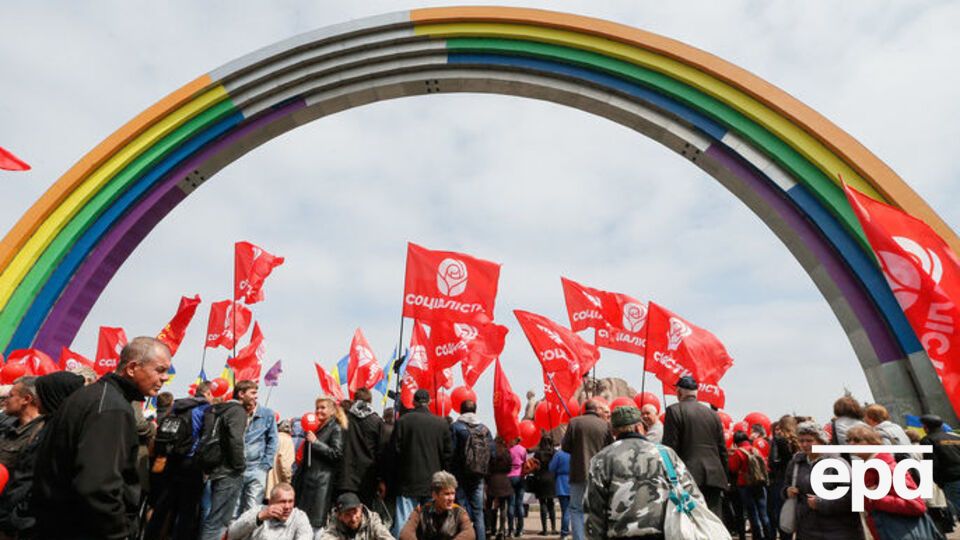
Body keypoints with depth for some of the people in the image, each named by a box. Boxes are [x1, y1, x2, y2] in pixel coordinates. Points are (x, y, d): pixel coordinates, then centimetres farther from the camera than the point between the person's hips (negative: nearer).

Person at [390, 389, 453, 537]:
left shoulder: (403, 420, -9)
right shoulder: (442, 423, -3)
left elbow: (395, 449, -6)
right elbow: (448, 453, 1)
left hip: (409, 480, -1)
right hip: (433, 481, 2)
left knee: (404, 523, 4)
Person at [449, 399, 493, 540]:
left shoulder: (455, 427, -7)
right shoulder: (485, 429, 4)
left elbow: (450, 452, -13)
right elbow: (492, 453, 1)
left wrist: (449, 474, 0)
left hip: (460, 476, -3)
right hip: (478, 477, 3)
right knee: (478, 511, 13)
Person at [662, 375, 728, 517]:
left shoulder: (674, 411, -4)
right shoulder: (713, 414, 12)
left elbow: (670, 447, -8)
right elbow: (723, 450, 14)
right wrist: (723, 477, 22)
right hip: (714, 476, 5)